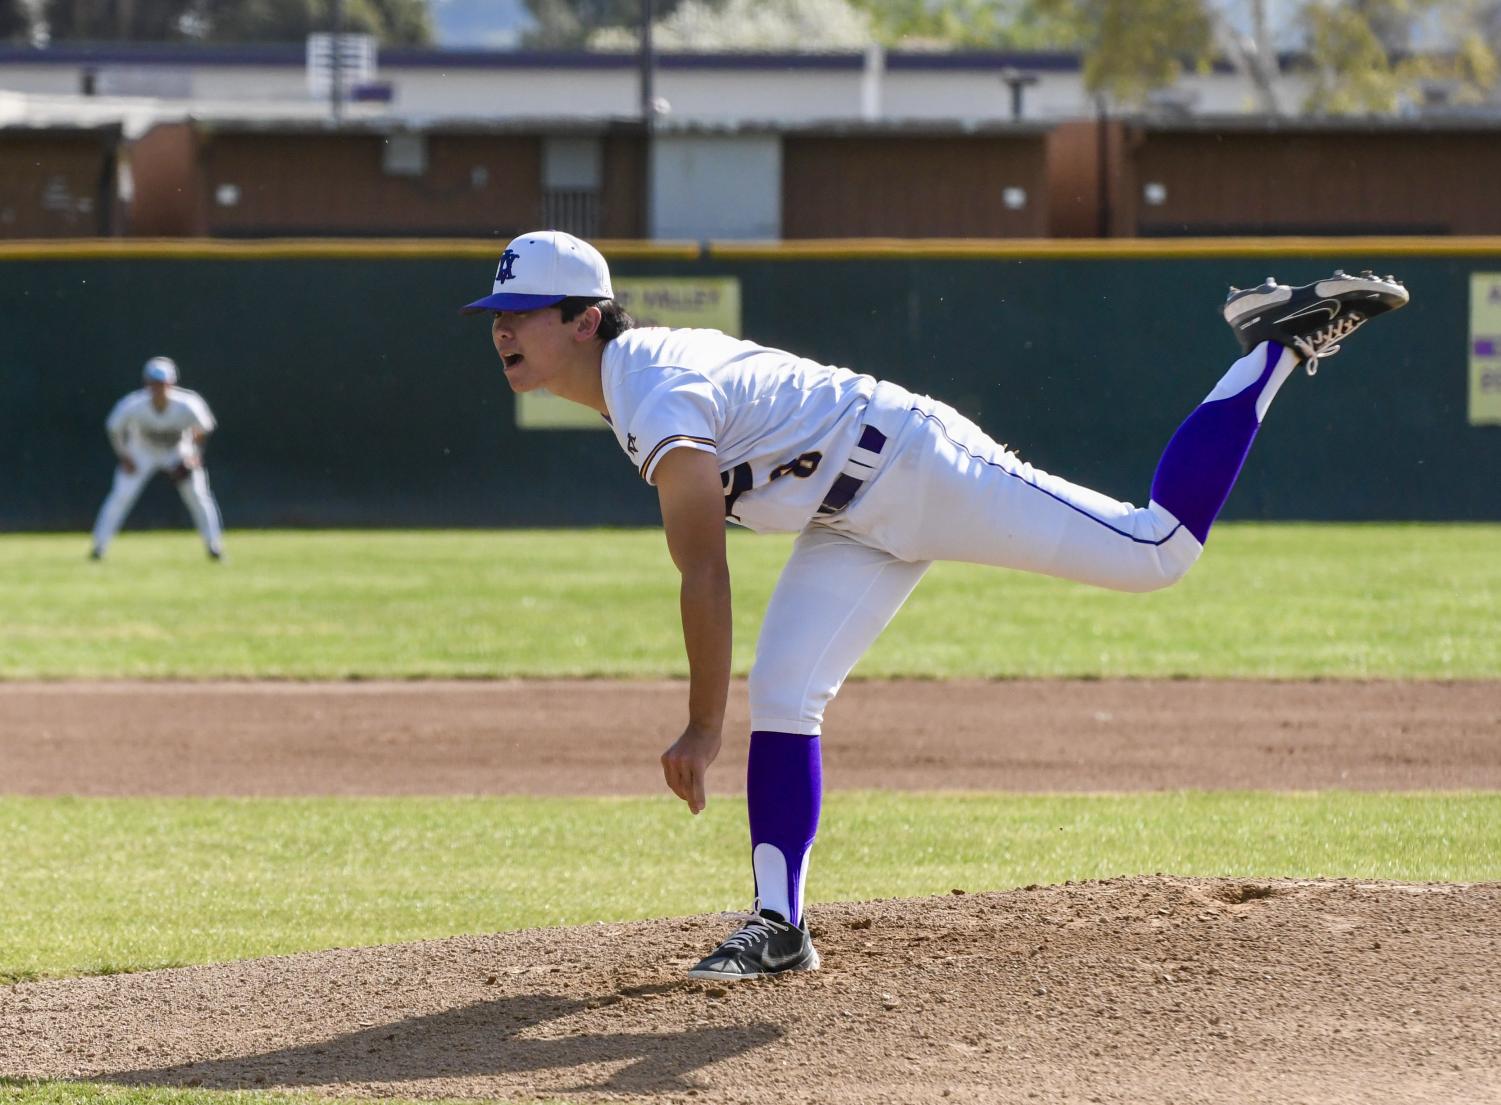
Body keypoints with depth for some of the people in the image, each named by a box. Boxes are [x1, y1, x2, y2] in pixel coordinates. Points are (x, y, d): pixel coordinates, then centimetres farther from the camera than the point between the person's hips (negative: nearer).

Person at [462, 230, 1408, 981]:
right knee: (782, 694, 0)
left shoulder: (657, 401, -26)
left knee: (1158, 551, -9)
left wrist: (703, 727, -26)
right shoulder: (644, 359, 4)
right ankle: (780, 926, 2)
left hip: (915, 471, -10)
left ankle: (1279, 344, 1)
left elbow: (705, 577, -29)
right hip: (860, 523, 10)